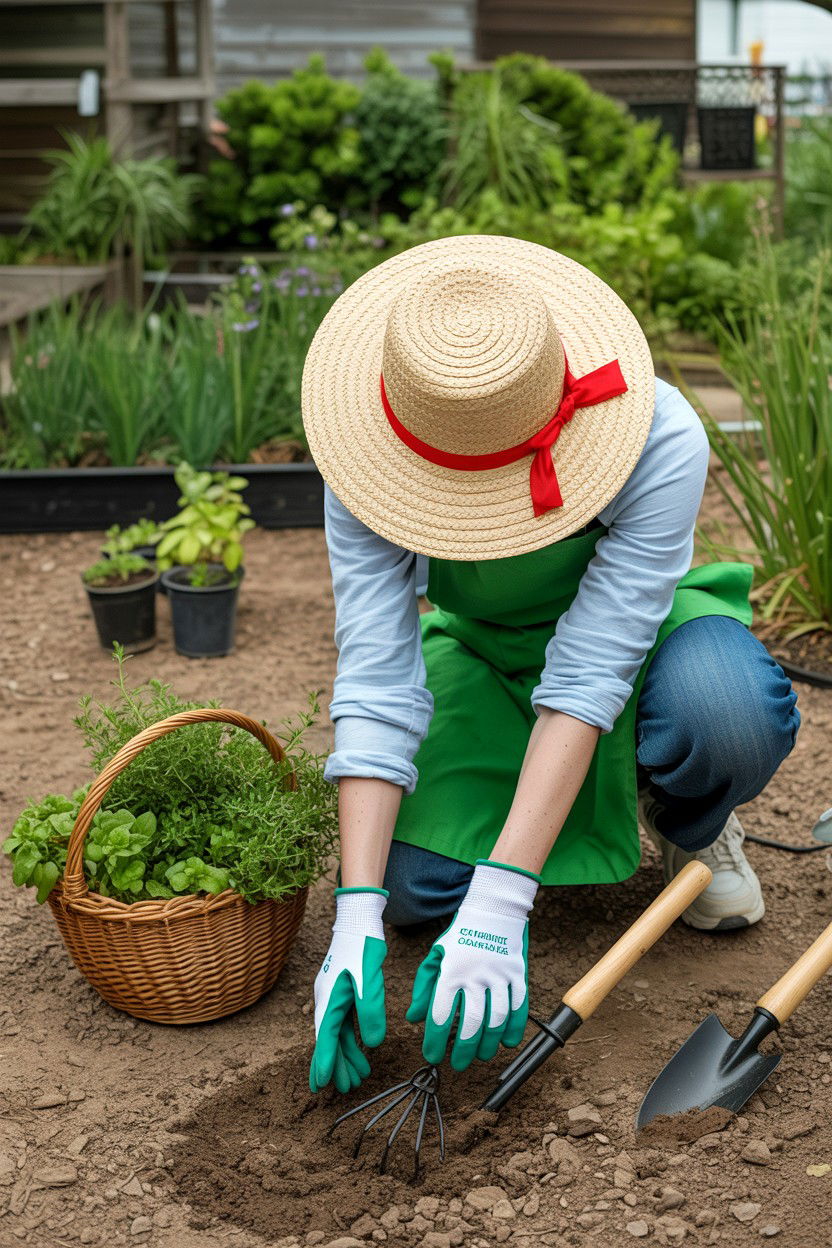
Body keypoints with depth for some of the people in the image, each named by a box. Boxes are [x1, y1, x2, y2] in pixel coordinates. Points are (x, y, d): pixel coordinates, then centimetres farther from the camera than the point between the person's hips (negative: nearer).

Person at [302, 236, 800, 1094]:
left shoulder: (659, 439, -36)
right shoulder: (368, 458, -28)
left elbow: (587, 676, -36)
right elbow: (375, 684, -29)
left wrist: (499, 905, -41)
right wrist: (357, 915, -36)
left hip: (639, 632, -2)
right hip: (485, 651, 2)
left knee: (730, 715, -38)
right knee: (414, 887, -20)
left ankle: (689, 827, 0)